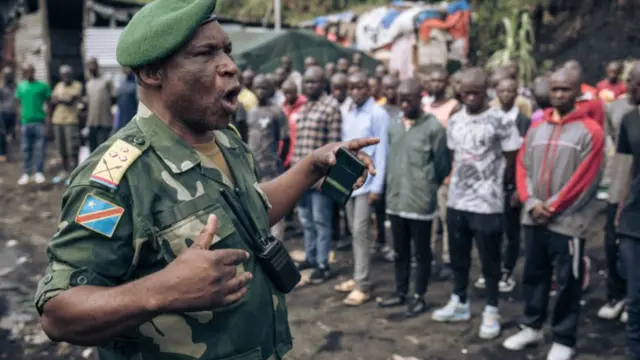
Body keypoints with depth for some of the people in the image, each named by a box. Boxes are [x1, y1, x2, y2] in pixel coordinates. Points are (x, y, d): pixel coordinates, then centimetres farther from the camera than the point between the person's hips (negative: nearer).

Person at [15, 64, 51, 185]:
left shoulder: (43, 86, 0)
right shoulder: (20, 86, 9)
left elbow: (48, 104, 2)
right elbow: (19, 104, 13)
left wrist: (48, 121, -5)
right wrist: (18, 122, 9)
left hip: (39, 122, -3)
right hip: (25, 122, 3)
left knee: (40, 149, 1)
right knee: (26, 149, 6)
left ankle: (39, 173, 11)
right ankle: (26, 173, 13)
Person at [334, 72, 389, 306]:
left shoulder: (378, 114, -9)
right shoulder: (348, 115, 13)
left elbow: (381, 152, -12)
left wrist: (377, 187, -15)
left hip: (366, 182, -7)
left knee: (360, 233, -8)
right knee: (354, 232, 12)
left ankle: (363, 287, -3)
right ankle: (357, 278, 21)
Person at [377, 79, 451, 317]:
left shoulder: (434, 127, -10)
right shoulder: (393, 127, 9)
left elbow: (443, 165, -6)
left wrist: (427, 187, 2)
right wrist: (392, 187, 13)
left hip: (421, 202, -6)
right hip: (395, 201, 6)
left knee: (421, 252, 7)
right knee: (400, 251, 17)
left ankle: (419, 297, 20)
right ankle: (401, 292, 30)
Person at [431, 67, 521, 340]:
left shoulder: (501, 121, -11)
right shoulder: (454, 121, 6)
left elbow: (512, 160, -4)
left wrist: (492, 182, 6)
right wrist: (458, 181, 9)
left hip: (487, 204, -5)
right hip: (456, 201, 6)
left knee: (489, 261, 6)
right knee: (458, 257, 17)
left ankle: (491, 311, 19)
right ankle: (459, 303, 32)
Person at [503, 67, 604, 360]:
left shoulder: (590, 130, -5)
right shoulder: (536, 128, 11)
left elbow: (585, 179, -10)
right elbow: (522, 168, 8)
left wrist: (552, 208, -9)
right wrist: (532, 203, -7)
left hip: (567, 221, -5)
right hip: (534, 218, 5)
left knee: (567, 282, 2)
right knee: (533, 275, 15)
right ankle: (532, 327, 30)